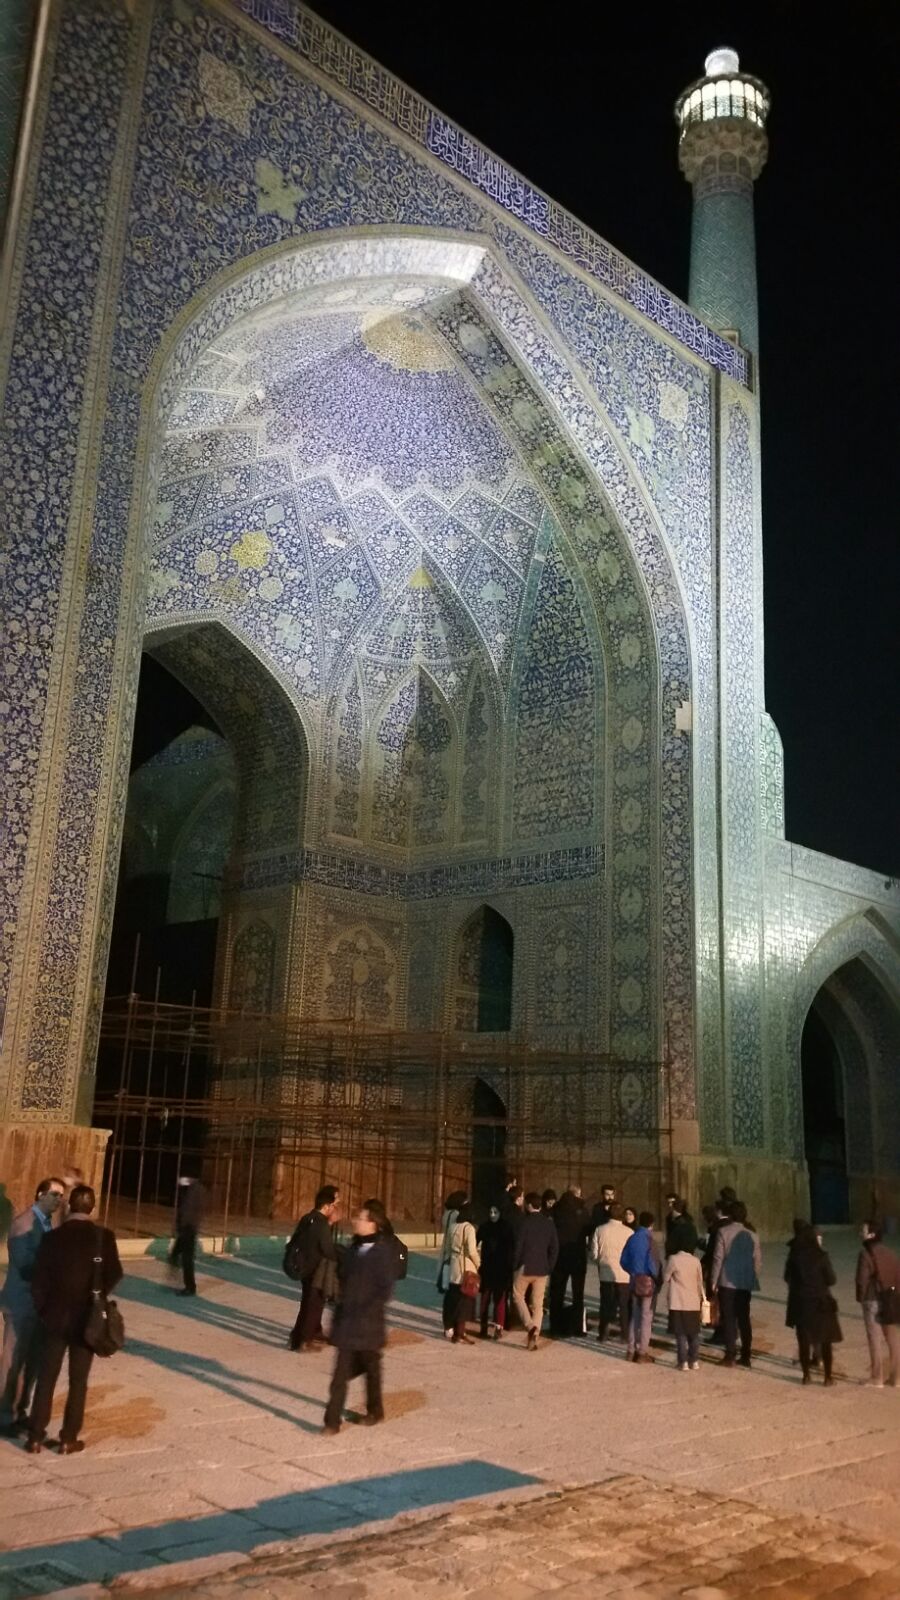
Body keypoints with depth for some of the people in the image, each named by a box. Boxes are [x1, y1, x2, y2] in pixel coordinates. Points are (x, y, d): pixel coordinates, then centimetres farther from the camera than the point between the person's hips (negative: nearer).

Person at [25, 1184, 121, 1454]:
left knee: (46, 1378, 11)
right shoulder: (103, 1236, -9)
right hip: (86, 1318, -1)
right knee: (78, 1380, 8)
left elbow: (39, 1280, -5)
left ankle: (35, 1437, 14)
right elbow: (114, 1274, -4)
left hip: (55, 1317, 1)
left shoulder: (52, 1237, -7)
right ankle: (69, 1439, 11)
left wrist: (42, 1310, 10)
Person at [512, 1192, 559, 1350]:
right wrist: (549, 1267, 9)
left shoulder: (525, 1221, -11)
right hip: (542, 1269, 4)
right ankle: (534, 1336, 4)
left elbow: (518, 1246, -12)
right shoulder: (549, 1223, 4)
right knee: (538, 1303, 10)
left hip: (525, 1267, -4)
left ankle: (530, 1326, -6)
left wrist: (515, 1265, -1)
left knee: (518, 1296, 13)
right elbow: (555, 1248, 4)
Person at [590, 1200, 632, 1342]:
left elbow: (594, 1254, -2)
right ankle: (625, 1334, 10)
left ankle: (602, 1334, 16)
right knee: (625, 1306, 9)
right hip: (624, 1275, -2)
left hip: (606, 1274, 2)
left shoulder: (600, 1230, -5)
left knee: (606, 1304, 13)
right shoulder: (629, 1232, -11)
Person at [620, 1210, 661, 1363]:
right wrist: (657, 1278, -4)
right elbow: (652, 1263, -18)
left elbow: (624, 1261, 4)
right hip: (647, 1281, -6)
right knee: (646, 1316, 2)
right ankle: (642, 1352, 4)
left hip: (635, 1280, 6)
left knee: (635, 1315, 15)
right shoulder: (648, 1239, -14)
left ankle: (632, 1351, 17)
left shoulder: (632, 1238, 4)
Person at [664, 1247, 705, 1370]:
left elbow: (666, 1278, -2)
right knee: (694, 1333, 14)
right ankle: (695, 1361, 14)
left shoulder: (674, 1259, -11)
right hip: (693, 1303, 3)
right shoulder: (696, 1261, -2)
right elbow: (700, 1282, 8)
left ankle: (683, 1362, 1)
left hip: (678, 1303, -3)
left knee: (680, 1334, 3)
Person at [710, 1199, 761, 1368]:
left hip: (727, 1282, -3)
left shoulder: (723, 1231, -9)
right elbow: (758, 1261, 3)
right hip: (745, 1283, 3)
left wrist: (713, 1280, -4)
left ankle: (730, 1355, 0)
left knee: (728, 1318, 3)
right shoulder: (751, 1236, 1)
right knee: (744, 1319, 12)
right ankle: (745, 1356, 14)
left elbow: (718, 1258, -10)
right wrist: (753, 1279, 15)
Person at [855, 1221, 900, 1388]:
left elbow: (862, 1279, -13)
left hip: (873, 1300, -6)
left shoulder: (866, 1253, -12)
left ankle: (877, 1379, 3)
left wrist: (861, 1297, 1)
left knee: (875, 1339, 0)